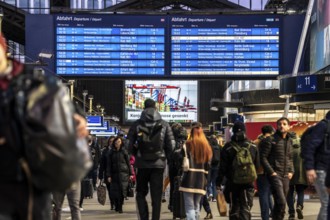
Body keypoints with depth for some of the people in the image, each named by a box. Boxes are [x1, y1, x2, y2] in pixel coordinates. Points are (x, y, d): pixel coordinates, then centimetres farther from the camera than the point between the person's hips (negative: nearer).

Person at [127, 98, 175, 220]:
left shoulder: (137, 124, -2)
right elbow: (171, 145, -2)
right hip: (159, 164, 0)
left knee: (141, 193, 13)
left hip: (142, 164, 0)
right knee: (156, 195, 5)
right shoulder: (164, 124, 1)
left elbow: (130, 146, -4)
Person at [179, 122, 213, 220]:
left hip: (189, 178, -5)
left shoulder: (188, 144, -8)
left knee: (190, 207, -5)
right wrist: (205, 180, 14)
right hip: (201, 180, 5)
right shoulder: (206, 146, 7)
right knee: (196, 206, 16)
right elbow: (208, 164, 8)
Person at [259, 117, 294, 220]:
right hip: (275, 175, -6)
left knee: (281, 203, 8)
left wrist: (291, 171, 9)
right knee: (281, 202, -17)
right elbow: (263, 158, -8)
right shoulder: (270, 140, -7)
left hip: (285, 176, 6)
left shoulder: (289, 141, 13)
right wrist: (271, 172, -14)